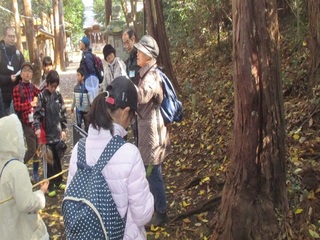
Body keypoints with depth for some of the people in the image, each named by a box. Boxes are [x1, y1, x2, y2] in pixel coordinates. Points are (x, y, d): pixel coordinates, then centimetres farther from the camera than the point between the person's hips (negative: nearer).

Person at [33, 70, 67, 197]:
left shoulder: (58, 95, 5)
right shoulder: (42, 96, -6)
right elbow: (37, 113, -10)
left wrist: (64, 129, 9)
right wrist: (37, 127, -24)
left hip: (57, 133, 4)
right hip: (47, 134, -4)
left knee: (58, 159, 14)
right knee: (49, 161, 3)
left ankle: (58, 182, 28)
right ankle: (50, 186, 14)